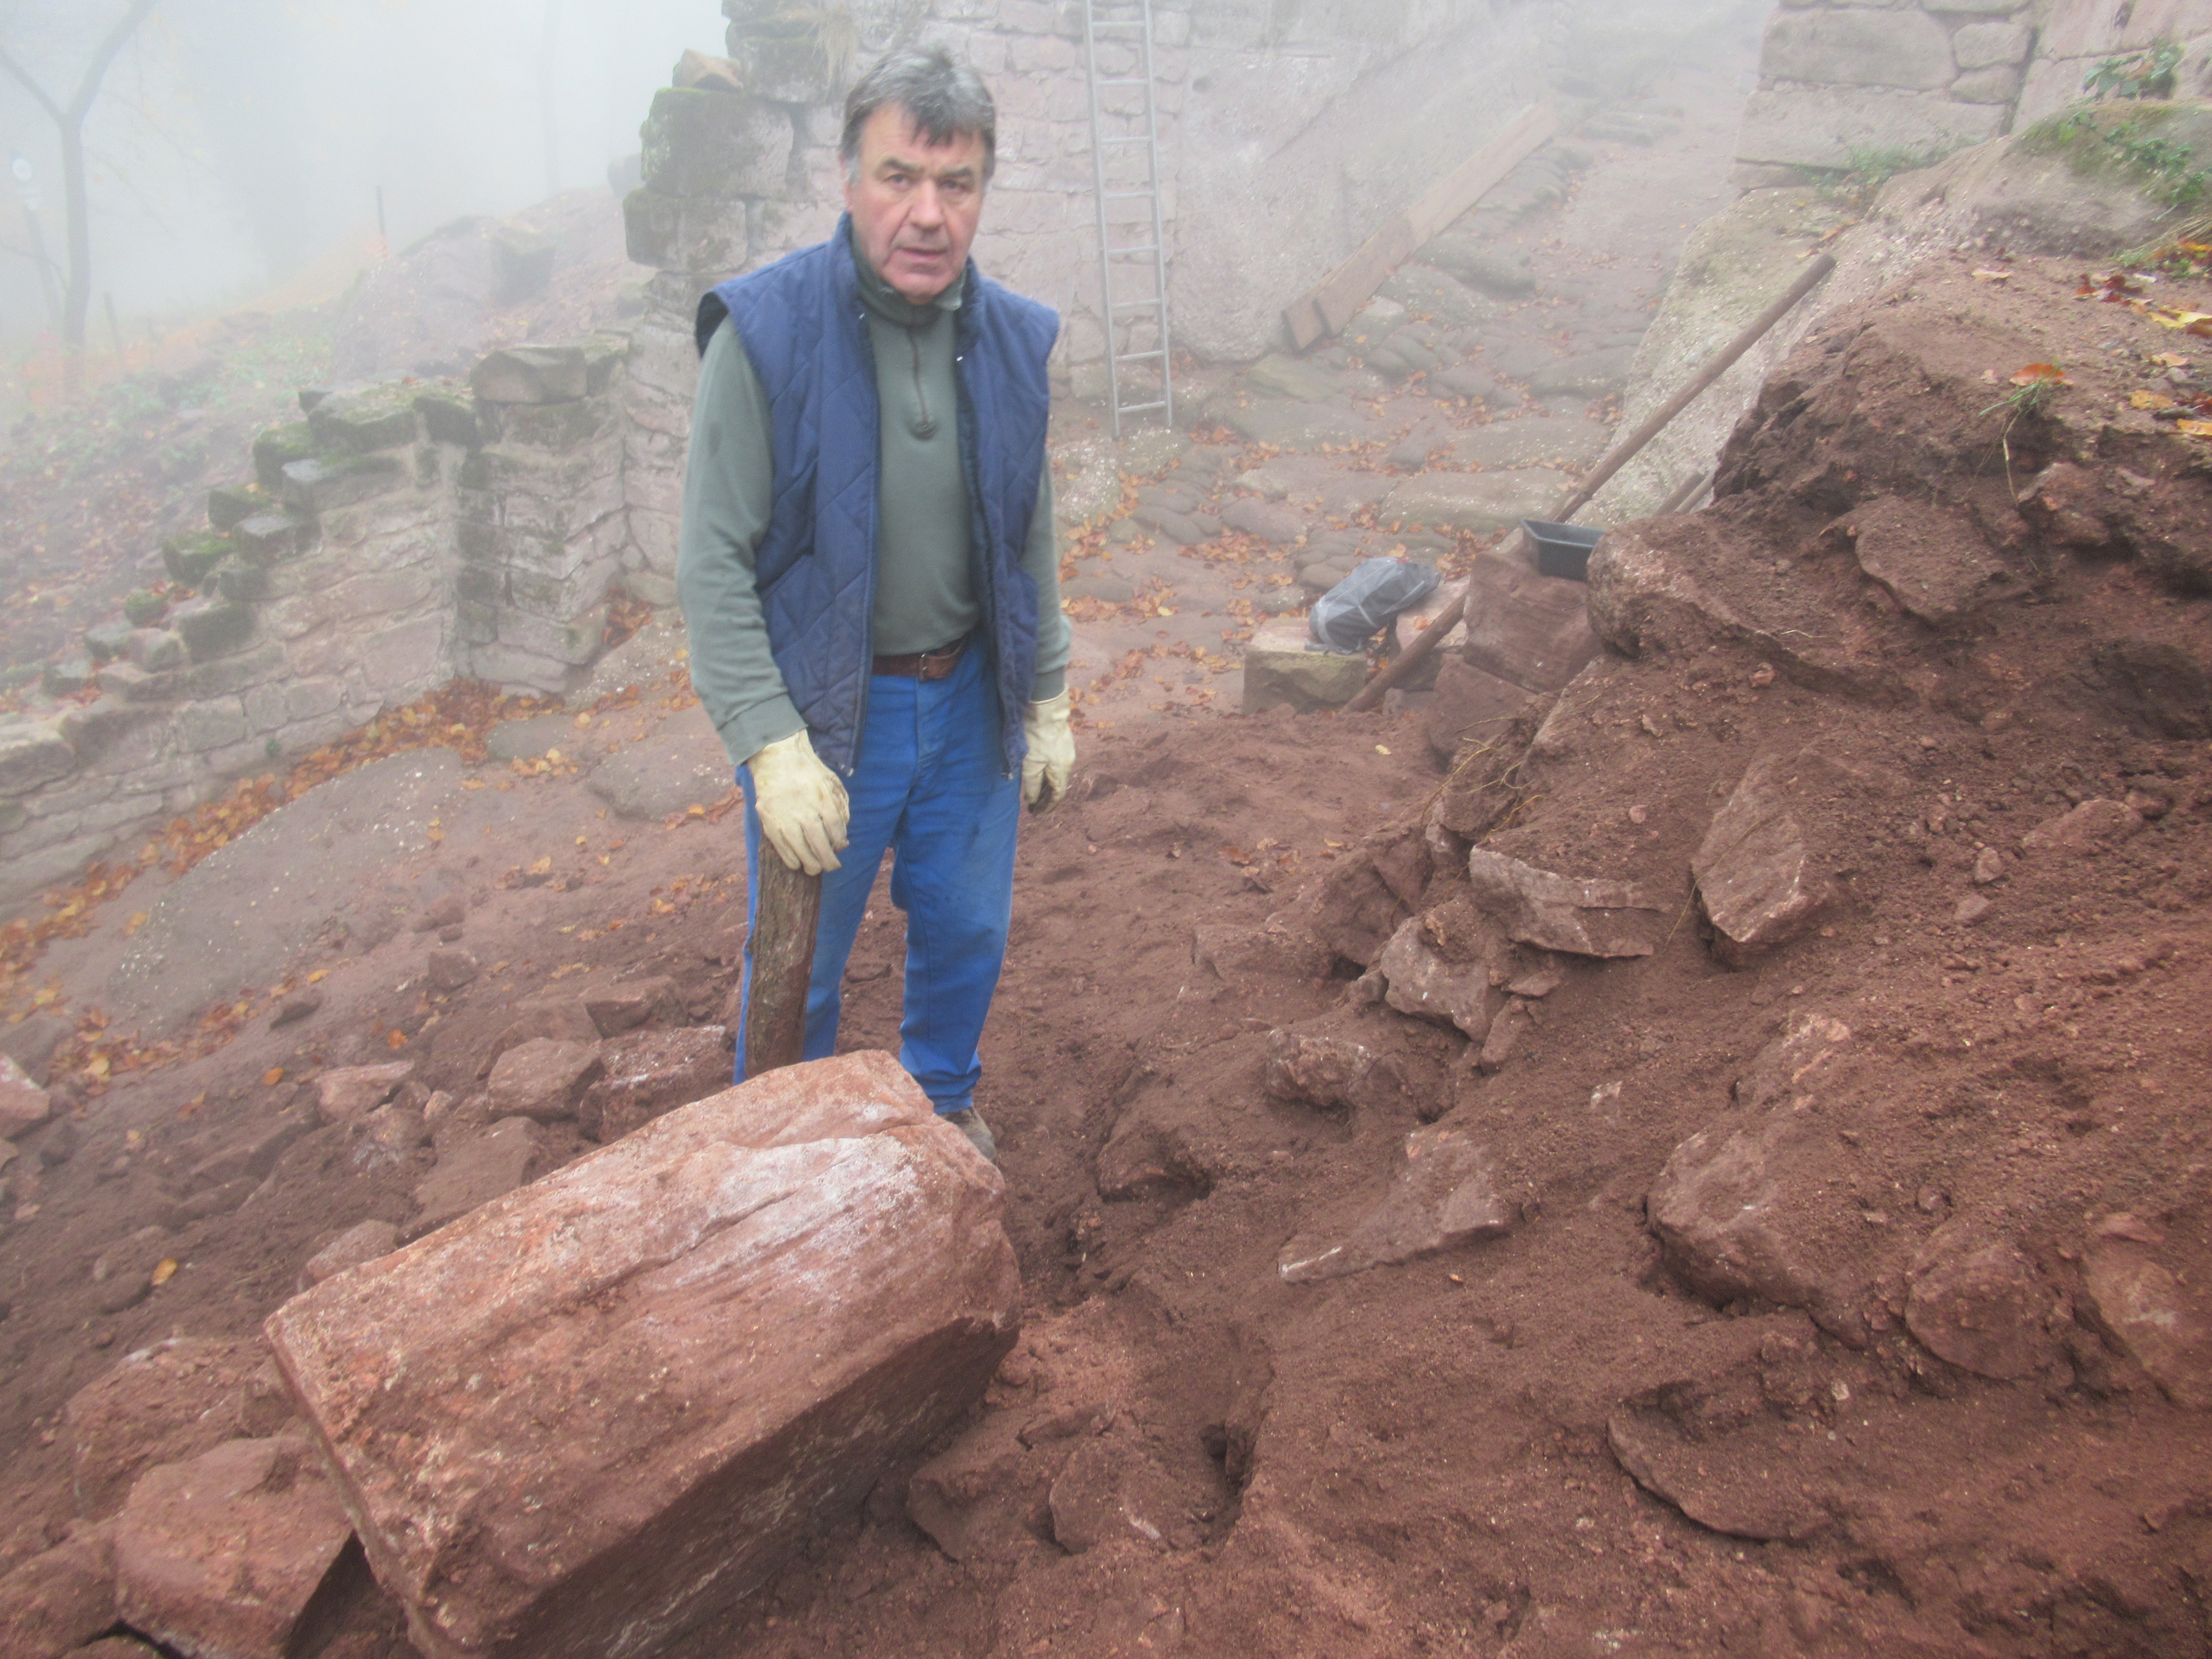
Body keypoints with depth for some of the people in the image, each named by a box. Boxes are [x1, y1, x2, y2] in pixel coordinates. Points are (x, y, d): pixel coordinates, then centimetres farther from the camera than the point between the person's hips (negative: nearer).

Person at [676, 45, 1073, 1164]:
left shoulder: (1012, 339, -1)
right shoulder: (764, 331, -17)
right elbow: (713, 565, -16)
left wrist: (1048, 702, 9)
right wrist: (772, 747, -23)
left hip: (970, 702, 4)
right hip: (820, 712, -4)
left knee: (967, 933, 19)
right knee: (797, 967, 11)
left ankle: (944, 1102, 48)